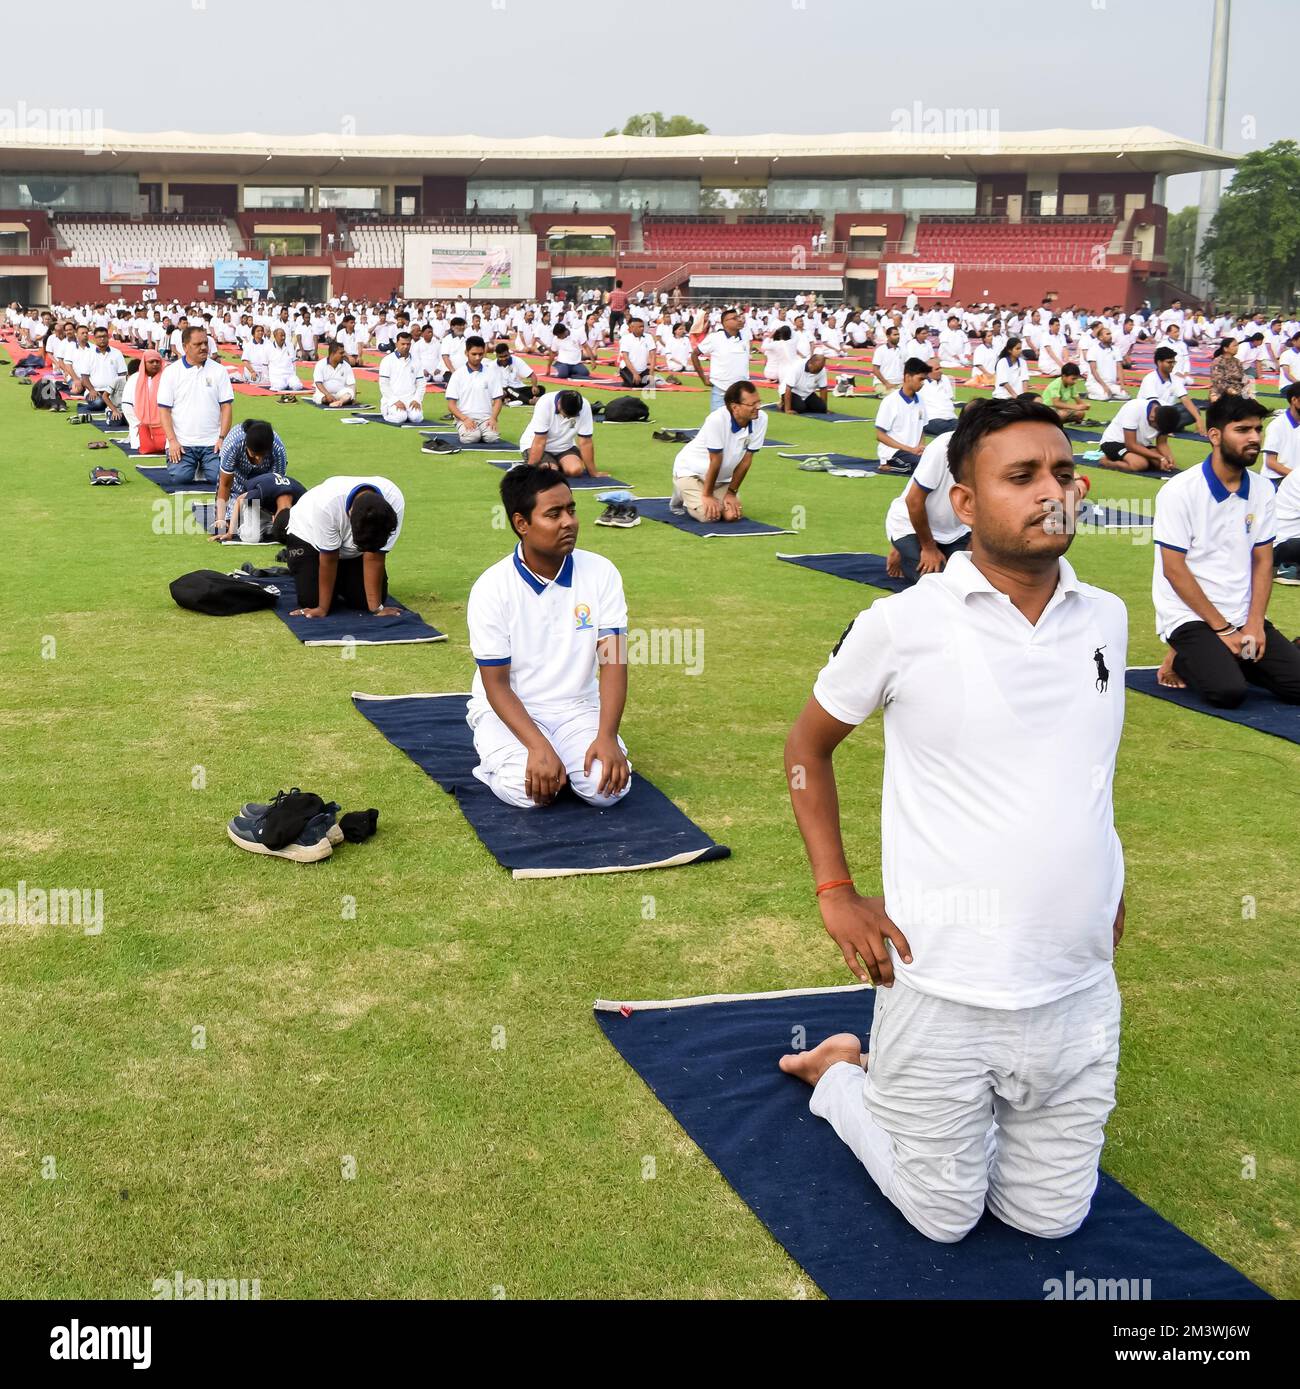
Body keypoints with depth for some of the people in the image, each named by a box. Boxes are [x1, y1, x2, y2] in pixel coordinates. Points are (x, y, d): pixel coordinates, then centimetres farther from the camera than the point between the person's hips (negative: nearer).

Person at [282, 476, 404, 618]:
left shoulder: (394, 502, -37)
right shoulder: (327, 504, -42)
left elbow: (374, 558, -27)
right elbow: (329, 559, -30)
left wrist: (377, 607, -25)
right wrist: (322, 608, -23)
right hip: (308, 537, -2)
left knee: (363, 600, -10)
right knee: (312, 600, -14)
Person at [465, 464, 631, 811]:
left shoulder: (601, 573, -8)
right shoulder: (491, 588, -14)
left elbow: (612, 661, -10)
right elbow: (496, 685, -13)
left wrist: (607, 736, -25)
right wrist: (539, 746, -29)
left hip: (577, 707, 2)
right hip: (508, 708, -2)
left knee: (607, 787, -23)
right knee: (526, 789, -29)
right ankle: (507, 758, 6)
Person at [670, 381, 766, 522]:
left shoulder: (761, 419, -18)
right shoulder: (717, 420, -33)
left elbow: (746, 460, -10)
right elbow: (715, 461, -25)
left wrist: (732, 492, -6)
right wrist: (707, 495, -14)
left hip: (722, 477, 5)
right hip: (690, 471, -5)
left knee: (733, 515, -12)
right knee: (710, 515, -22)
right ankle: (682, 496, 11)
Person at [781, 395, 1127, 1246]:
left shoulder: (1107, 618, 2)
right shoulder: (904, 624, -11)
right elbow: (807, 748, 3)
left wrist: (1110, 882, 11)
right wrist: (837, 894, -3)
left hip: (1082, 992, 4)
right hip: (943, 995, -4)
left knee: (1051, 1219, 16)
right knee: (944, 1218, 11)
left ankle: (890, 1081, 38)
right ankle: (844, 1072, 36)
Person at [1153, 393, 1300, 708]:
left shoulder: (1261, 490, 4)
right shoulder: (1179, 491, -12)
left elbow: (1263, 561, 6)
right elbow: (1174, 569, -13)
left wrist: (1255, 623, -9)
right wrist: (1222, 628, -14)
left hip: (1243, 617, 5)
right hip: (1189, 616, -5)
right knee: (1228, 692, -26)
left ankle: (1227, 660, 13)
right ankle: (1186, 661, 5)